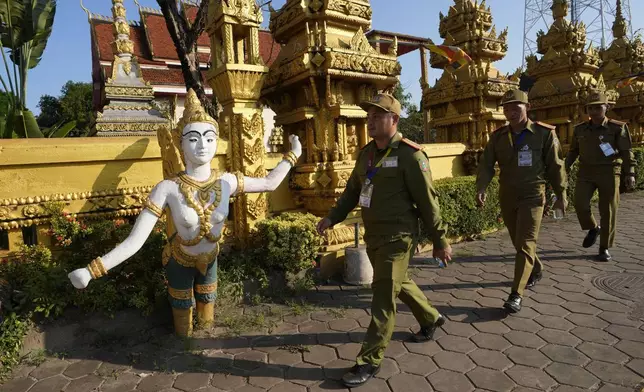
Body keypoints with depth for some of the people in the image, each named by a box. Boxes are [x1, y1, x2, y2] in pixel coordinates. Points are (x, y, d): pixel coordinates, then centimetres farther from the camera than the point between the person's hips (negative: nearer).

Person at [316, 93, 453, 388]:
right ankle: (431, 318, 49)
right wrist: (332, 217, 0)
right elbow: (352, 190, 12)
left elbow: (427, 202, -12)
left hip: (398, 238, -8)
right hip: (372, 236, 8)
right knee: (399, 283, 24)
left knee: (383, 299, -2)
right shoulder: (365, 153, 7)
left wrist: (440, 241, -8)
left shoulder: (410, 155, -14)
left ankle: (369, 361, 12)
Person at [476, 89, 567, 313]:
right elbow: (486, 165, -4)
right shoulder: (498, 136, 2)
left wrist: (561, 195, 2)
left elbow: (555, 166, -1)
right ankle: (536, 269, 45)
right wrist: (481, 189, -20)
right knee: (518, 241, 17)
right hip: (507, 196, 4)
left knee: (525, 244, -9)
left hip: (532, 196, -4)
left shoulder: (544, 133, -6)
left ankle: (516, 295, -7)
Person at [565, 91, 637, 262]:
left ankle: (604, 249, 11)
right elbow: (573, 151, 16)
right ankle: (593, 228, 14)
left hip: (609, 174, -2)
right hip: (586, 173, 2)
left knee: (608, 211, -1)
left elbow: (626, 152, -6)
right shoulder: (580, 129, 7)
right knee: (580, 203, -17)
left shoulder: (617, 127, -2)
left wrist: (630, 174, -16)